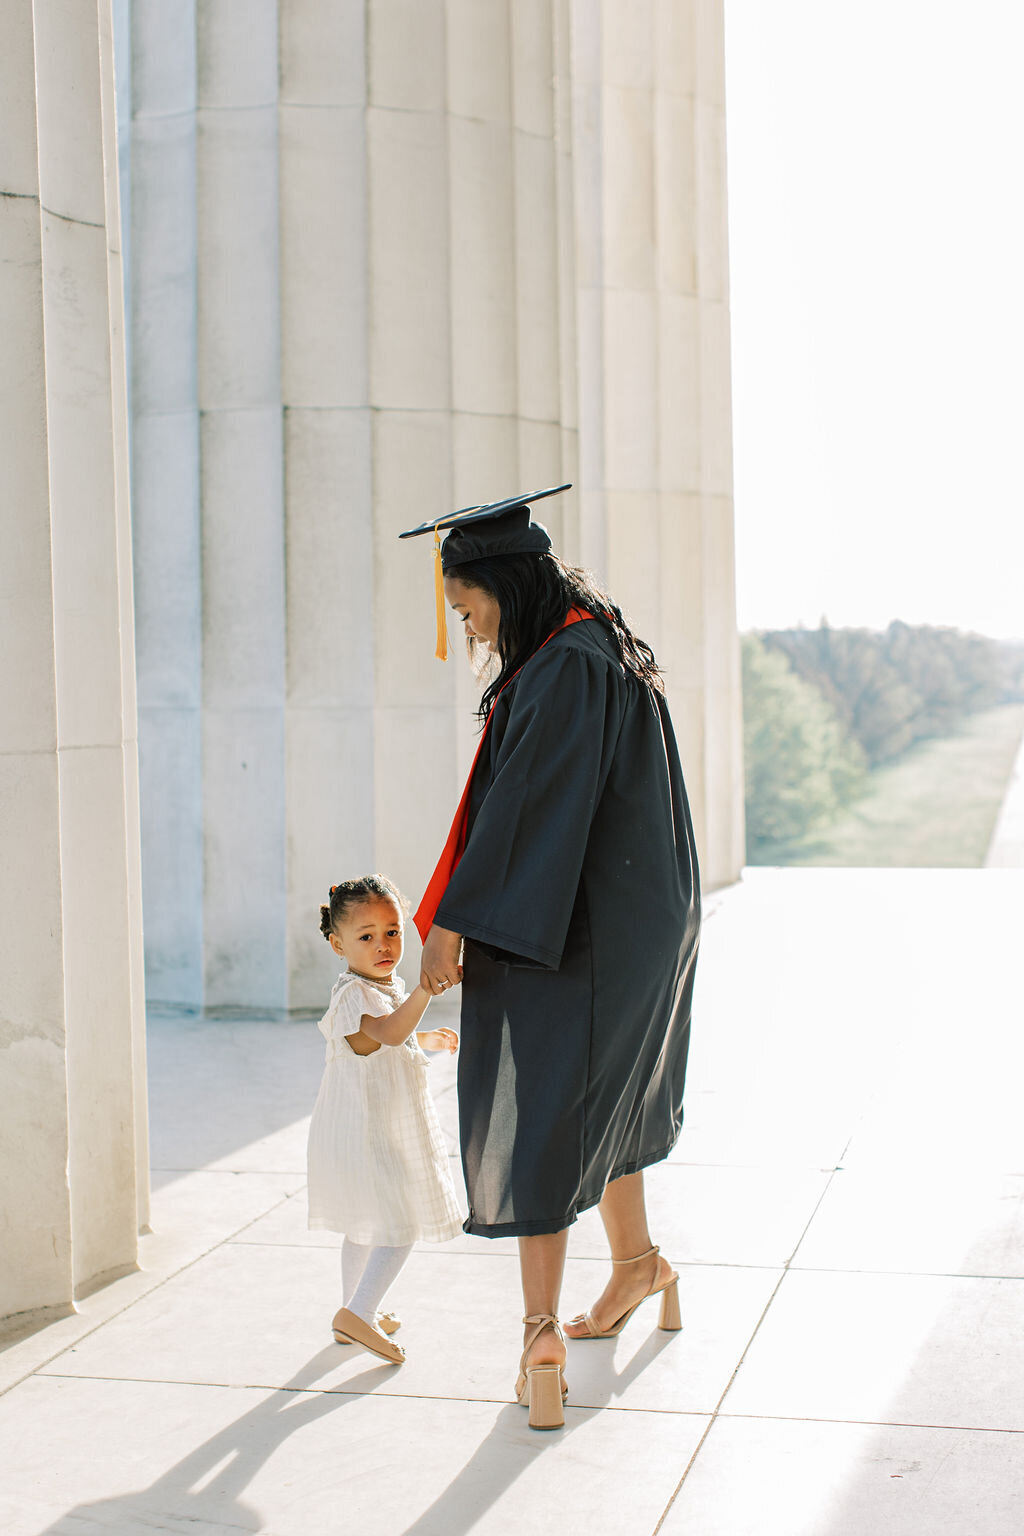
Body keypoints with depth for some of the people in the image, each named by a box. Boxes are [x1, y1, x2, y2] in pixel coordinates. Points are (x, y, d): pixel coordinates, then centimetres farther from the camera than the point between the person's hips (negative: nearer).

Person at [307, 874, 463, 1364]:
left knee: (366, 1226, 20)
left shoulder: (389, 987, 10)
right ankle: (357, 1314, -6)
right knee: (402, 1227, -8)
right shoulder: (353, 993, -22)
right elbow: (389, 1031, -44)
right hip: (369, 1133, -10)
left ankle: (355, 1312, 32)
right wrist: (426, 990, -55)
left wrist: (427, 1040, 23)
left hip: (385, 1130, 10)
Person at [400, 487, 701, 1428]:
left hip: (570, 931, -10)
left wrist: (452, 920, -23)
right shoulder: (595, 653, 11)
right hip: (609, 919, 10)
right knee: (600, 1096, 23)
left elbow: (524, 801, -25)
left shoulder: (565, 671, -21)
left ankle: (542, 1331, -6)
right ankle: (637, 1263, 38)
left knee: (540, 1113, -7)